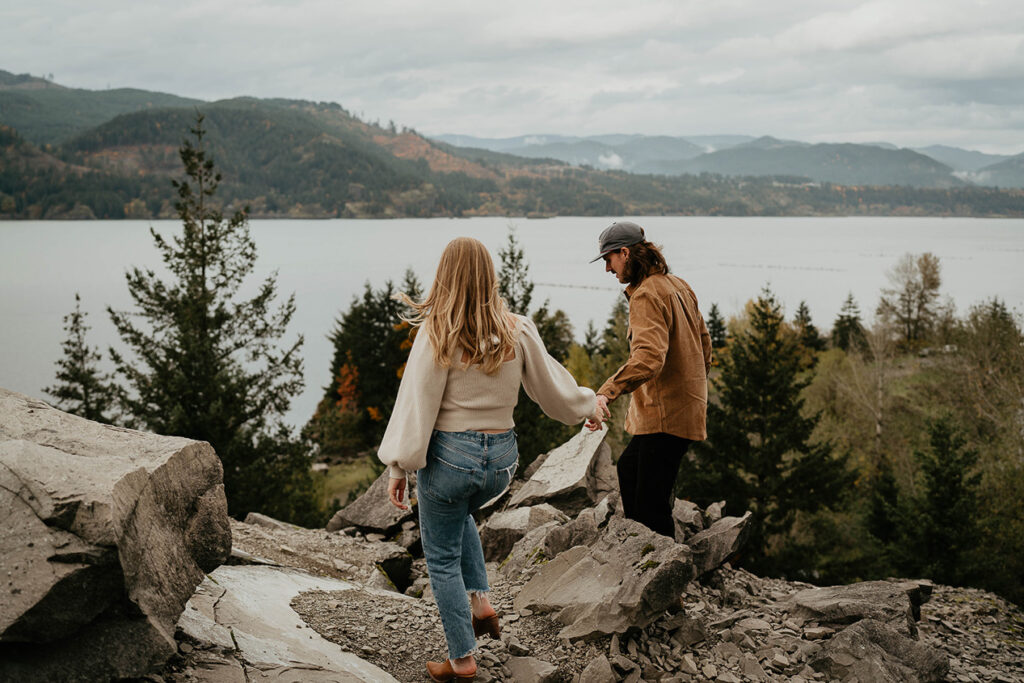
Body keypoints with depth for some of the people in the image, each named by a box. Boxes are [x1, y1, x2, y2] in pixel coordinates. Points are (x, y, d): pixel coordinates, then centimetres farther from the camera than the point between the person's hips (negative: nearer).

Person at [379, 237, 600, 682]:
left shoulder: (437, 334, -14)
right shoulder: (518, 332, -3)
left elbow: (416, 406, -12)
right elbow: (552, 388, 9)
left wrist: (399, 466, -5)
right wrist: (587, 406, 29)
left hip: (449, 455, -5)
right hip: (501, 458, 5)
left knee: (442, 559, 13)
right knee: (459, 513, 36)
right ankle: (480, 600, 25)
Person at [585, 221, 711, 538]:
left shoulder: (647, 295, -18)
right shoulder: (678, 286, 12)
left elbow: (649, 356, -33)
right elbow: (703, 342, 20)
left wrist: (606, 393, -41)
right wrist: (694, 387, 30)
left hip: (666, 415, -11)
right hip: (688, 405, 11)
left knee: (652, 506, -7)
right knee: (628, 467, 26)